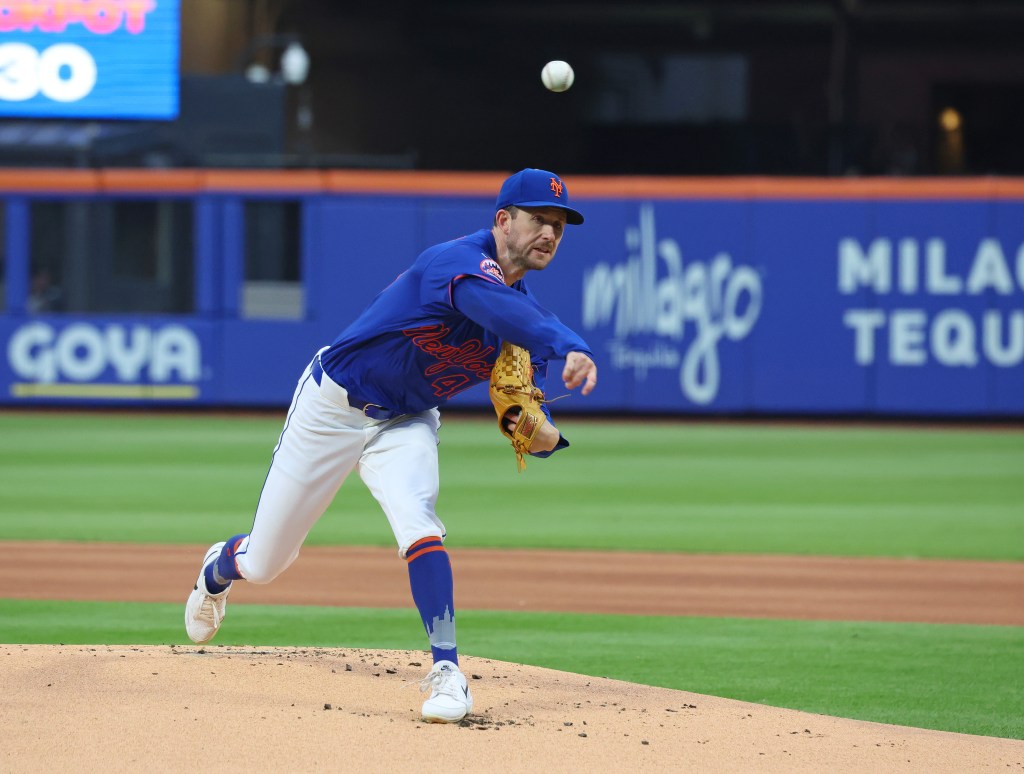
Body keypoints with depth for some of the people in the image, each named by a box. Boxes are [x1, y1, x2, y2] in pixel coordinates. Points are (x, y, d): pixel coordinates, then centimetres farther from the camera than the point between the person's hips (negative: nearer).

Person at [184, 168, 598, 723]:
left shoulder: (527, 315, -3)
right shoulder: (460, 261, -28)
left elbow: (520, 405, 1)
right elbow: (495, 308, -51)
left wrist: (544, 435, -24)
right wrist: (567, 348, -68)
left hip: (405, 426, 4)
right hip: (333, 406, -4)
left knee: (415, 520, -28)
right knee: (263, 565, 10)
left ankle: (446, 672, -26)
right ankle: (219, 569, 47)